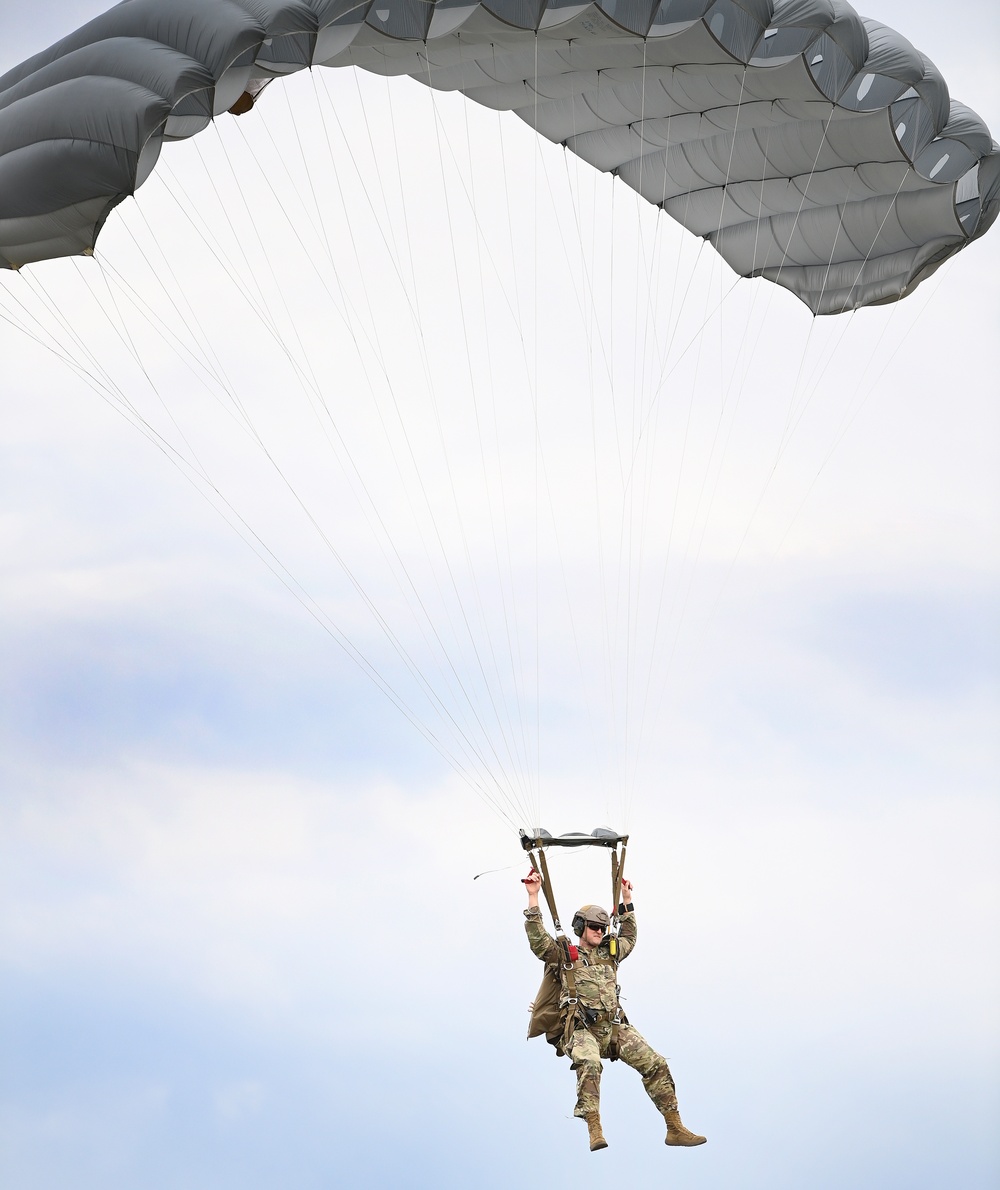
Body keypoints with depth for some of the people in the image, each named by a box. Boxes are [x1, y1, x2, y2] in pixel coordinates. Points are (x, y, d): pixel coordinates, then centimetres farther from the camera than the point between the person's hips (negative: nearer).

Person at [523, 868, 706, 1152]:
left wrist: (626, 901, 38)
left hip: (615, 1028, 5)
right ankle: (595, 1131, -42)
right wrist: (533, 897, -8)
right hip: (582, 1030, -5)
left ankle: (675, 1129, -4)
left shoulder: (609, 954, 22)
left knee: (656, 1064, -9)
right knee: (589, 1064, -38)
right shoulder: (564, 956, 8)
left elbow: (629, 939, 40)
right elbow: (537, 938, -5)